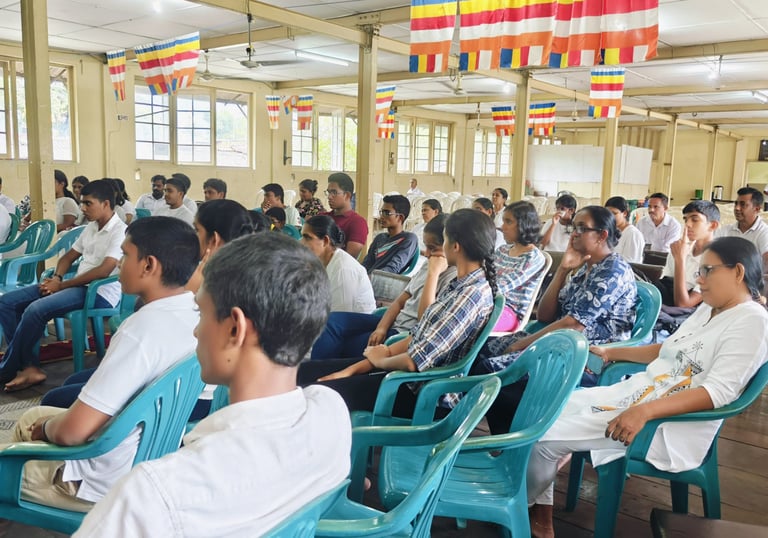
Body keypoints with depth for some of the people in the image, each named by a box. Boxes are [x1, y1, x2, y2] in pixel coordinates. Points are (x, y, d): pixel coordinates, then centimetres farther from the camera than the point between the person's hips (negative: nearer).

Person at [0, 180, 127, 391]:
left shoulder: (120, 231, -12)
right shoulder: (91, 227, 16)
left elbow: (103, 271, -21)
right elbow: (69, 256, 23)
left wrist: (61, 285, -15)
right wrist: (56, 278, 1)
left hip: (100, 292, -10)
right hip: (78, 285, 10)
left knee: (36, 310, -29)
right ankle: (30, 367, -10)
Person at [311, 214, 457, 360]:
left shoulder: (453, 278, -17)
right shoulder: (429, 265, 10)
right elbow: (400, 301, 12)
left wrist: (433, 273, -24)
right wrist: (381, 328, -5)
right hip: (394, 322, 9)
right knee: (331, 320, -4)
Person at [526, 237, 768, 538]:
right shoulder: (708, 309, 15)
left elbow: (718, 392, -24)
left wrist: (644, 412, -32)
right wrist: (611, 352, 25)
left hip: (668, 426, -10)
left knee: (543, 439, -17)